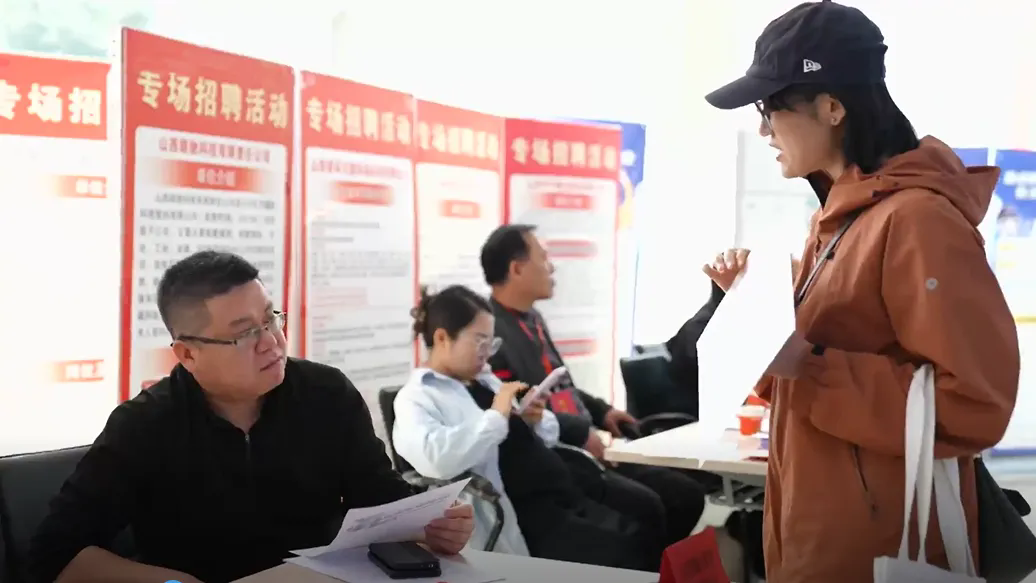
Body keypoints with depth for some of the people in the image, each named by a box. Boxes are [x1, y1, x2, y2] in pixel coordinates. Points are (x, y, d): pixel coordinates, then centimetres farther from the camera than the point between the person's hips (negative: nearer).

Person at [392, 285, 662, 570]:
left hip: (566, 498, 8)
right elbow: (434, 460, -26)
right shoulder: (416, 398, -4)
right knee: (620, 555, -23)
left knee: (647, 540, -10)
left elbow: (545, 437, 27)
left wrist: (536, 420, 4)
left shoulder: (485, 380, 20)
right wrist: (496, 416, -19)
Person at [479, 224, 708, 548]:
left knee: (687, 494, 2)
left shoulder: (531, 317, 17)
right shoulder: (492, 331, -15)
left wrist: (600, 411, 15)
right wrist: (581, 431, -19)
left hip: (582, 449, 10)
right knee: (644, 506, -28)